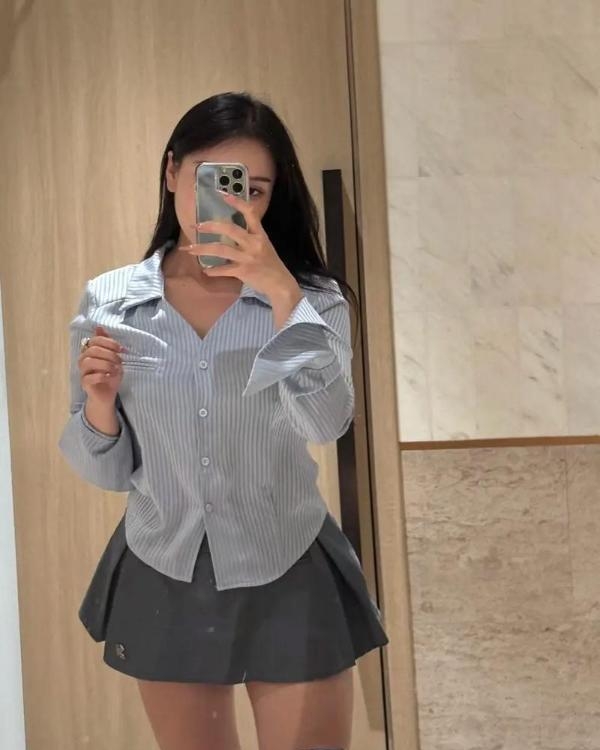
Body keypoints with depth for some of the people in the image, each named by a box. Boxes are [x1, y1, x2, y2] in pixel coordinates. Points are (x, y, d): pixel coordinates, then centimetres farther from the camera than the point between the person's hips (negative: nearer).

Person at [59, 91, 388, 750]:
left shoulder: (312, 299, -8)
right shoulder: (107, 304, -4)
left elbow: (326, 422, -26)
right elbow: (106, 472, 2)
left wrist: (281, 294, -32)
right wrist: (99, 402, -18)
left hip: (287, 579, -1)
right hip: (160, 581, 2)